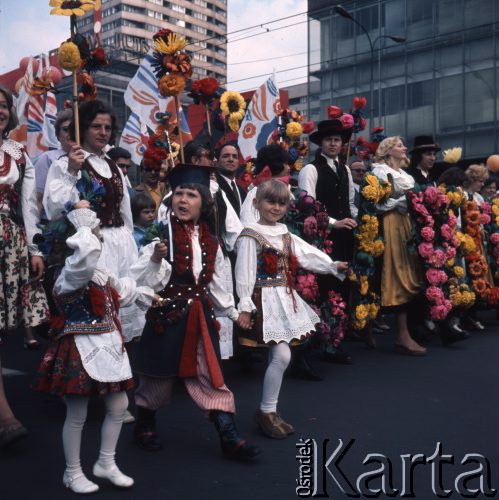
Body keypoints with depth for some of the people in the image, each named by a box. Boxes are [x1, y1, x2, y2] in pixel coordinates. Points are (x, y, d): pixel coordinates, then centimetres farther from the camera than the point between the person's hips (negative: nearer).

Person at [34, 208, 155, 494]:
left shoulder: (99, 272, 8)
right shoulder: (70, 276, -21)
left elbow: (118, 290, 29)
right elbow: (85, 252, -43)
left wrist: (144, 294, 43)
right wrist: (85, 226, -25)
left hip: (107, 346, 9)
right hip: (80, 351, -9)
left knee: (119, 406, 15)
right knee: (77, 415, 5)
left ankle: (106, 463, 32)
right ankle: (73, 473, 25)